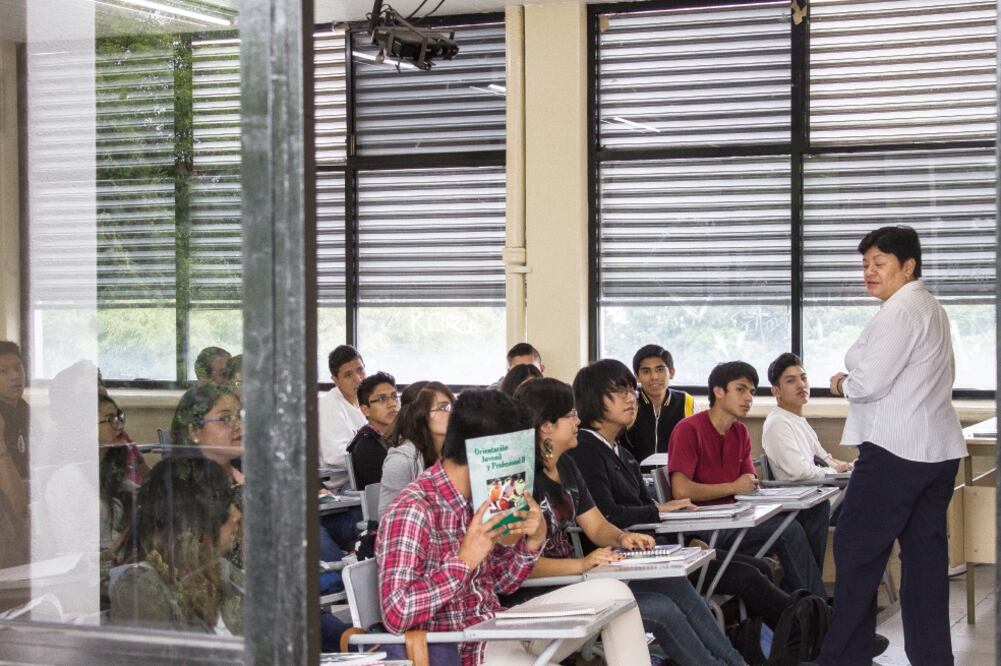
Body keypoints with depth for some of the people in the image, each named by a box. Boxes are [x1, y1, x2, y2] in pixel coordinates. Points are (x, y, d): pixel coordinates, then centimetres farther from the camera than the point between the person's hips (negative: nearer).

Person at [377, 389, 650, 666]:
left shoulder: (475, 500, 6)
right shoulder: (413, 510, -20)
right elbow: (396, 615, -28)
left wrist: (533, 541, -4)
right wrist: (465, 560, -29)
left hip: (502, 628, 9)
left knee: (612, 592, 0)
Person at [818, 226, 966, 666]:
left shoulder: (899, 312, -14)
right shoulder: (932, 309, 17)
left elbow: (868, 383, -20)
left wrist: (841, 383, 1)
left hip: (895, 449, -9)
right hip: (937, 447, 9)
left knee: (856, 551, 0)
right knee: (926, 555, 9)